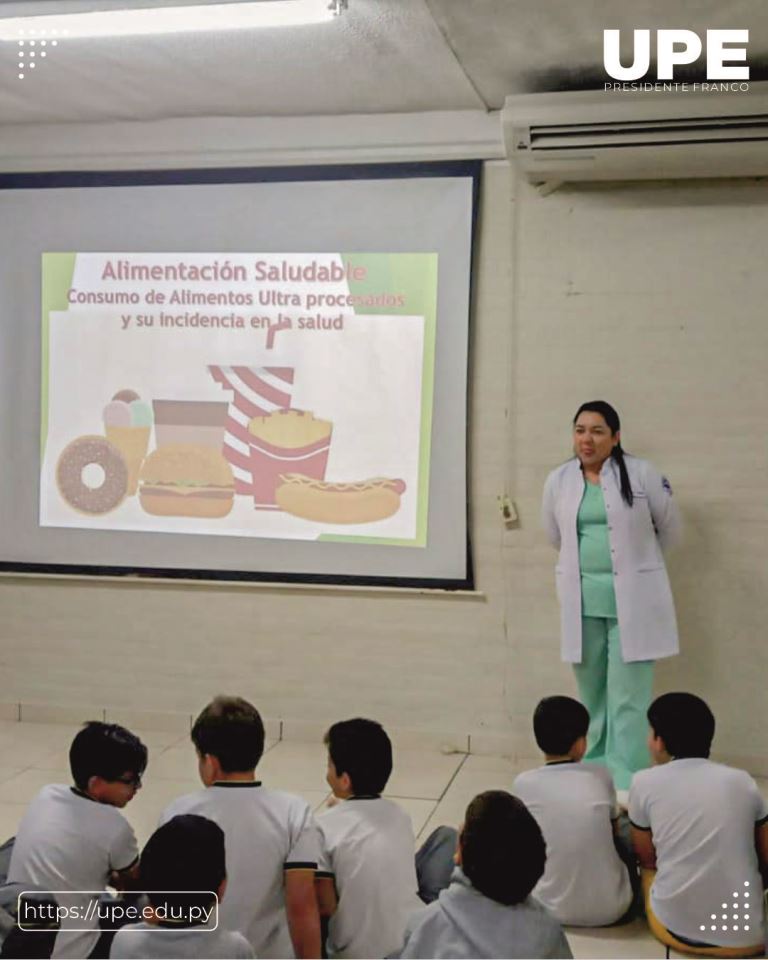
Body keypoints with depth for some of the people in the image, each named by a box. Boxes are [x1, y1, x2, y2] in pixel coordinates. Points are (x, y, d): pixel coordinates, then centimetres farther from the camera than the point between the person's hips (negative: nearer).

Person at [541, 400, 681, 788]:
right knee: (591, 691, 15)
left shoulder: (641, 474, -7)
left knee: (628, 697, -5)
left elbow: (670, 528, 5)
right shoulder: (559, 480, 3)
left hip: (632, 599, -4)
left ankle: (627, 784, 1)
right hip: (581, 600, 4)